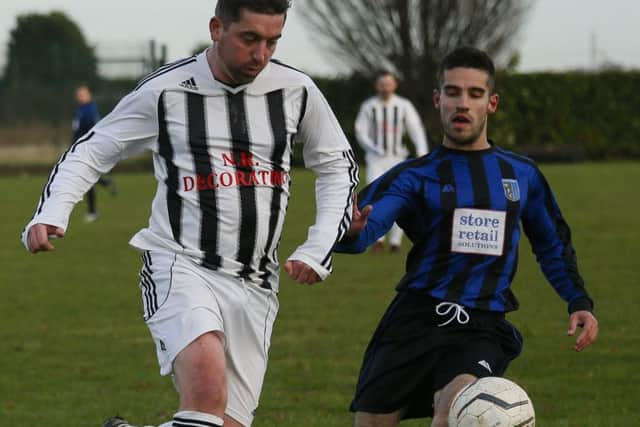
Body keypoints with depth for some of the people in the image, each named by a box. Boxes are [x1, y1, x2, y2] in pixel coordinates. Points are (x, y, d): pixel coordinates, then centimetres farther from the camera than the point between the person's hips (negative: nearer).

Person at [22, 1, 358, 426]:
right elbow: (92, 151, 9)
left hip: (255, 286, 4)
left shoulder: (295, 91, 5)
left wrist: (318, 249, 6)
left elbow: (338, 166, 19)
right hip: (180, 266, -4)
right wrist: (52, 213, -8)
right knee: (208, 384, -33)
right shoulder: (165, 92, -3)